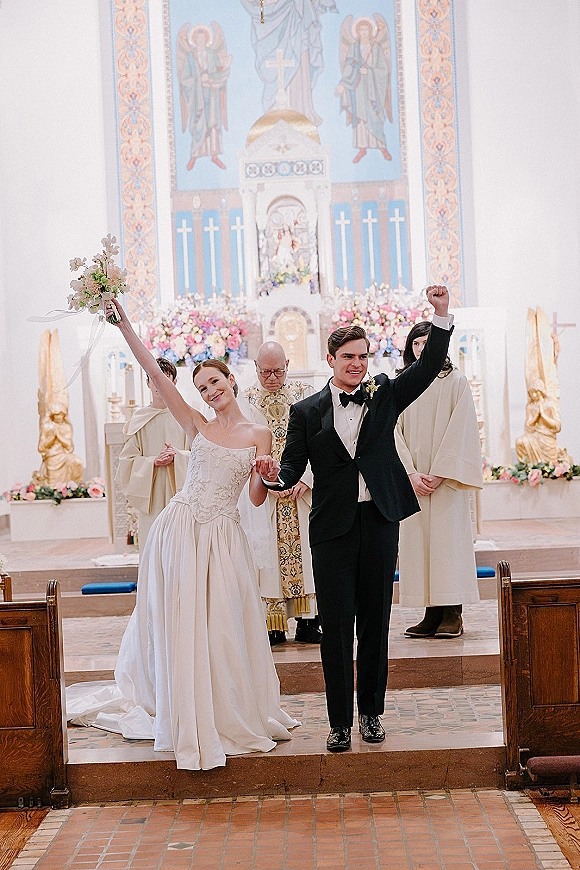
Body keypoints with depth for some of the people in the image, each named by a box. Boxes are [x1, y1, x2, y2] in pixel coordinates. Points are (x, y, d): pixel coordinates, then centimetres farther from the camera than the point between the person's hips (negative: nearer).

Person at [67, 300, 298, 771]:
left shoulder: (259, 434, 6)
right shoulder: (197, 426, 5)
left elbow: (257, 498, 3)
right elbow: (155, 372, 0)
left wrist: (268, 478, -18)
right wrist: (124, 324, -5)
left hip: (224, 537, 0)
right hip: (180, 529, 0)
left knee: (227, 626, 4)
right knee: (181, 625, 2)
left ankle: (235, 713, 22)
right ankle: (193, 723, 15)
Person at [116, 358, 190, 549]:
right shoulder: (139, 420, 7)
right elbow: (128, 460, 6)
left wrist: (177, 456, -13)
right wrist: (153, 462, -11)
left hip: (179, 492, 0)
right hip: (151, 496, 1)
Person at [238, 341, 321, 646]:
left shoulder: (305, 394, 7)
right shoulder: (246, 401, 5)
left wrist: (306, 479, -12)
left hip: (304, 489, 1)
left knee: (304, 550, -1)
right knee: (267, 554, -2)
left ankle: (307, 623, 3)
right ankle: (273, 626, 2)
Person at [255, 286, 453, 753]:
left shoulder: (384, 395, 6)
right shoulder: (307, 411, 3)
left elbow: (428, 368, -5)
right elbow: (293, 467, 1)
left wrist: (442, 315, -16)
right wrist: (275, 474, -22)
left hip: (379, 522, 1)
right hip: (333, 527, -1)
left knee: (375, 622, 10)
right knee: (336, 627, 3)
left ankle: (371, 712, 25)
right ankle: (340, 722, 13)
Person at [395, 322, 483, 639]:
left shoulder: (455, 381, 3)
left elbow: (461, 429, -4)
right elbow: (395, 431, 5)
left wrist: (439, 473, -12)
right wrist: (411, 473, -8)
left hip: (446, 477, -3)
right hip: (412, 480, 3)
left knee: (448, 537, -6)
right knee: (417, 539, 0)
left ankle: (452, 615, -1)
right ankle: (432, 615, 5)